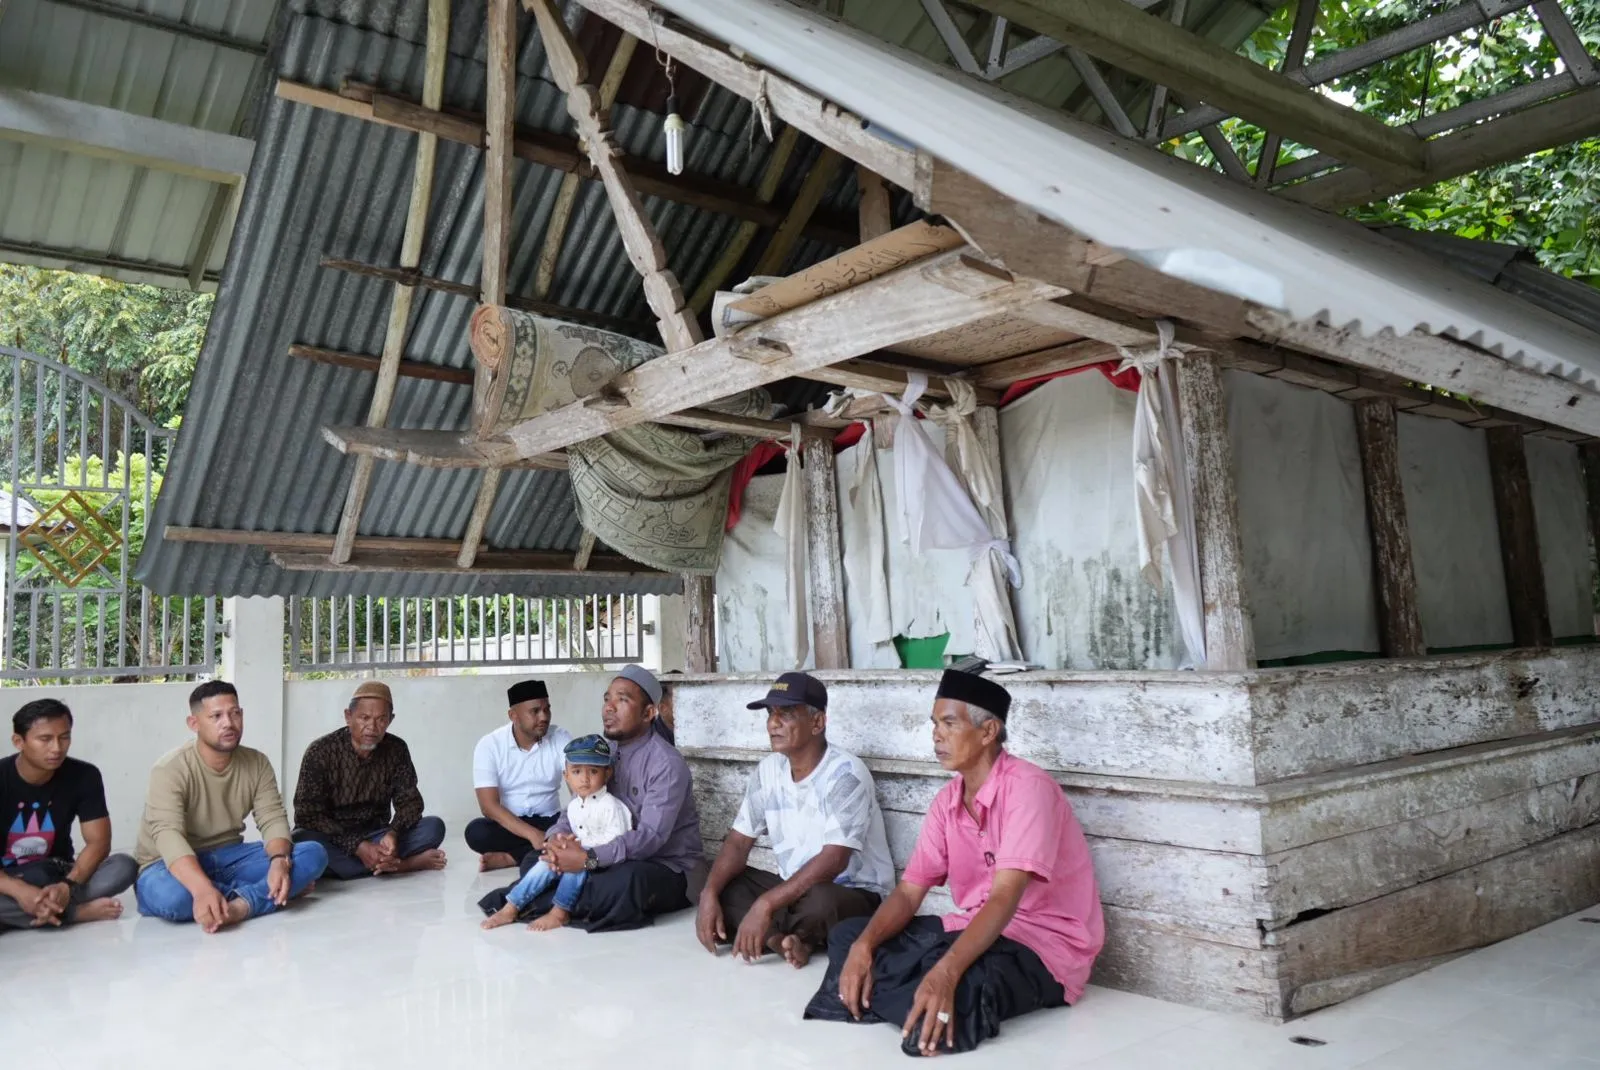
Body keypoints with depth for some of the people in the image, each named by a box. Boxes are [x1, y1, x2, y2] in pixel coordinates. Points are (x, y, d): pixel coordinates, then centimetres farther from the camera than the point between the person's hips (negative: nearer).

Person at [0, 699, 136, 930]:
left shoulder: (84, 776, -9)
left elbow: (98, 842, -12)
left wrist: (68, 886, -32)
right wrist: (20, 891, -40)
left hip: (56, 875, 3)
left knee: (124, 867, -26)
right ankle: (80, 911, -25)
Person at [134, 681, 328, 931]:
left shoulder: (257, 763, -3)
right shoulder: (171, 770, -20)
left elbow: (273, 819, -10)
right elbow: (168, 835, -33)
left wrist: (279, 861, -34)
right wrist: (203, 890, -51)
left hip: (228, 858, 4)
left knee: (314, 854, -16)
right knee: (169, 896, -41)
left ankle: (240, 904, -33)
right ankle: (262, 892, -20)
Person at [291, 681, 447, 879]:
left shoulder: (397, 749, -3)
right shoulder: (320, 752, -13)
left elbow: (409, 801, -4)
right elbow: (308, 816, -18)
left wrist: (394, 834, -27)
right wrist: (358, 847, -30)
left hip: (376, 839, 2)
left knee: (434, 827, -18)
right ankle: (393, 865, -29)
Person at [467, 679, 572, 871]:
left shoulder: (562, 738, -7)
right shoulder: (489, 745, -11)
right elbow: (489, 806, -18)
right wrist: (533, 834, -31)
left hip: (550, 822, 1)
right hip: (509, 825, -1)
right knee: (476, 832, -32)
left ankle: (509, 858, -22)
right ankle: (549, 851, -20)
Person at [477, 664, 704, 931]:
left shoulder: (667, 763, -19)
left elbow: (650, 836, -28)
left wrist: (589, 859, -37)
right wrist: (555, 838, -20)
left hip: (669, 868, -7)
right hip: (619, 860, 7)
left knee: (629, 880, -38)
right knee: (534, 862, -1)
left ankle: (539, 904, -23)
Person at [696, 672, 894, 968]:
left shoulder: (845, 773, -21)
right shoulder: (767, 770, 1)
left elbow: (833, 861, -29)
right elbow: (738, 842, 2)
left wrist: (766, 905, -34)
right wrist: (709, 894, -16)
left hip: (856, 895, -6)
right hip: (795, 889, 7)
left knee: (819, 901, -38)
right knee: (721, 887, -8)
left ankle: (783, 938, -6)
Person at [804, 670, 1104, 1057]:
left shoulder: (1028, 787, -20)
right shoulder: (946, 801, 4)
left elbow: (1005, 898, -29)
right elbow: (909, 892, 2)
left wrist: (946, 972, -41)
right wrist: (863, 945, -17)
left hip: (1043, 943, -7)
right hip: (973, 929, 8)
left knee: (952, 992, -37)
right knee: (847, 936, 1)